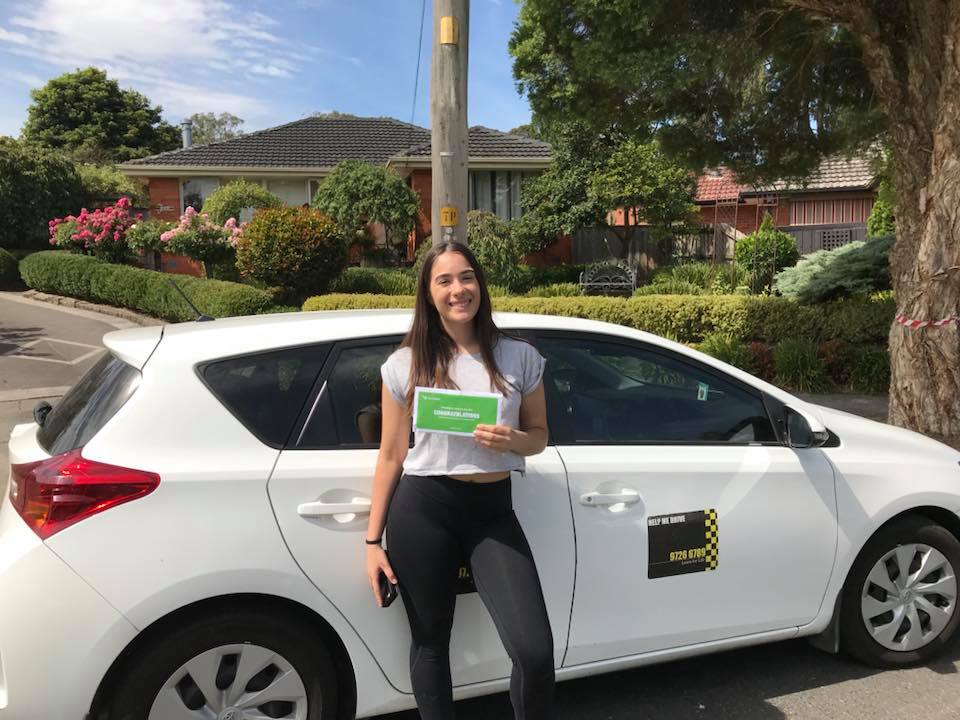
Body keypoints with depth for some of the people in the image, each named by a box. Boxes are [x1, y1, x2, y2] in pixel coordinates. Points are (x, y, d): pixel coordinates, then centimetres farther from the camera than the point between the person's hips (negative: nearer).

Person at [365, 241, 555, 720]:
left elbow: (539, 435, 12)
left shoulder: (520, 358, 3)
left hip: (493, 511, 1)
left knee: (535, 651, -7)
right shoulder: (405, 365, 0)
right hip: (422, 509, 0)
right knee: (430, 643, 12)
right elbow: (391, 456, 5)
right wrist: (373, 540, 4)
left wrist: (511, 441, -12)